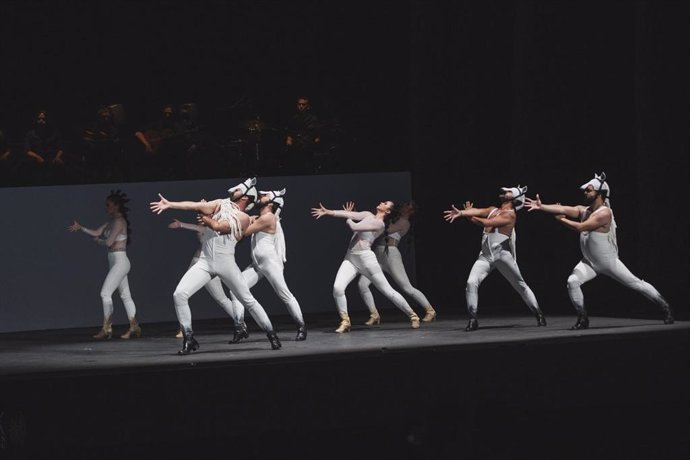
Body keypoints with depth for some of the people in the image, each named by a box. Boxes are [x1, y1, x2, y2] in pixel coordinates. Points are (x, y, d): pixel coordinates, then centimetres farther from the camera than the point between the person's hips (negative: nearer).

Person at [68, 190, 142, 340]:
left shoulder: (119, 222, -15)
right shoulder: (111, 222, 13)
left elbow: (109, 242, -20)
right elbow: (96, 233, 14)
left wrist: (98, 241, -1)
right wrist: (81, 228, 6)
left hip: (120, 262, -10)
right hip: (116, 262, 10)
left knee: (105, 293, -13)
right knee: (125, 295, 11)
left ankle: (106, 329, -12)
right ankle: (134, 328, 14)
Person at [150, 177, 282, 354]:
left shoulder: (243, 218, -1)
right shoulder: (221, 204, 11)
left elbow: (218, 226, -14)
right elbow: (195, 206, -1)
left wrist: (206, 219, 3)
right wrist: (169, 204, -13)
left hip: (226, 264, -3)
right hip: (205, 263, 3)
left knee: (248, 301, 1)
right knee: (179, 294, -13)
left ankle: (271, 334, 17)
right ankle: (189, 339, -5)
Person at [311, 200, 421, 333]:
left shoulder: (380, 224, -7)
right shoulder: (368, 215, 16)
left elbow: (354, 227, -12)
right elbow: (350, 214, 9)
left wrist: (348, 219, 8)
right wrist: (328, 212, 1)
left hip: (366, 258, -6)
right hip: (350, 258, 6)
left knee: (387, 291, 0)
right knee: (337, 288, -16)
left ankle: (412, 316, 14)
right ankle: (345, 321, -3)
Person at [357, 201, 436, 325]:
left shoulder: (404, 222, -2)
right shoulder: (396, 220, 23)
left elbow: (388, 230, -15)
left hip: (390, 254, -8)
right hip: (377, 255, 8)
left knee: (407, 288, -5)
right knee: (362, 284, -10)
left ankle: (430, 311, 9)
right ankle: (374, 315, -4)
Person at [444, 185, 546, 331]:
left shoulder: (510, 214, -7)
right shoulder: (493, 210, 16)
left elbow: (486, 223, -15)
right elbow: (477, 211, -1)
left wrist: (468, 215, -5)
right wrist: (461, 213, -19)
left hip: (502, 254, -5)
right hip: (486, 255, 5)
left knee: (520, 285, 3)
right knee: (472, 282, -13)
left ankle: (539, 315, 15)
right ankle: (472, 319, -10)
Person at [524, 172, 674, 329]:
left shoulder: (604, 213, -24)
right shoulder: (583, 210, -1)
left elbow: (580, 227, -29)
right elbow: (563, 209, -15)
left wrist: (562, 219, -16)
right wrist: (541, 207, -27)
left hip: (609, 262, -6)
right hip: (589, 262, 6)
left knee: (636, 284, 1)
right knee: (572, 282, -17)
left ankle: (665, 306, 18)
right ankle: (583, 319, -6)